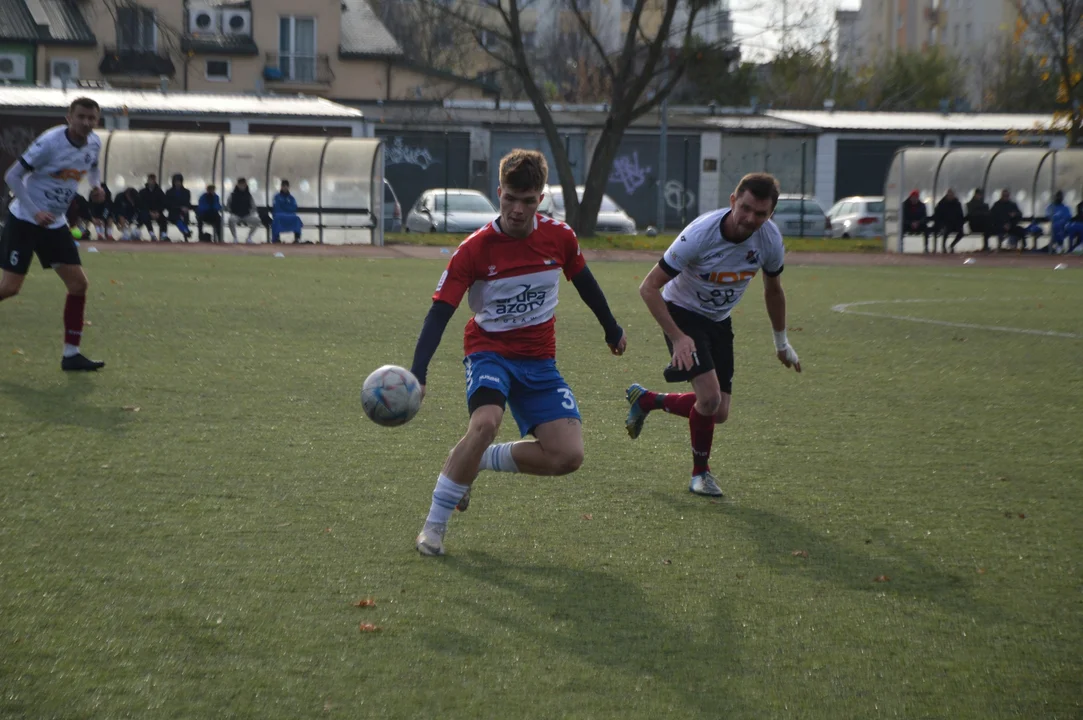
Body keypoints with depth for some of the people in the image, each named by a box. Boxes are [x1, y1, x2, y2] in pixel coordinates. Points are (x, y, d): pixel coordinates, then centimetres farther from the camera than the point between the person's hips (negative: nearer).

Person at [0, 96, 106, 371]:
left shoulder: (94, 143, -1)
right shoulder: (50, 142, -21)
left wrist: (96, 185, 1)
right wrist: (35, 212, -26)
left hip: (55, 224, 7)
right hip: (24, 220, -7)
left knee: (79, 284, -1)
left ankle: (71, 354, 5)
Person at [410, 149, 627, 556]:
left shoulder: (559, 237, -6)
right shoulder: (475, 249, -16)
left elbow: (583, 280, 15)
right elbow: (440, 312, -18)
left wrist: (611, 328, 26)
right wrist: (417, 374, -30)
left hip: (539, 359, 4)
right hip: (489, 350, -4)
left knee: (568, 456, -12)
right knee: (485, 422, -35)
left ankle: (478, 461, 11)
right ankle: (434, 525, -19)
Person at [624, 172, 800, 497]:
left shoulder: (770, 239, -15)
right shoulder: (701, 233, -30)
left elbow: (773, 290, 7)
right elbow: (649, 287, -25)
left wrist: (782, 343, 16)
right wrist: (678, 338, -32)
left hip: (719, 322, 6)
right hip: (682, 312, -6)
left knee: (719, 413, 4)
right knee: (710, 398, -22)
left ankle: (645, 400, 29)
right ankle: (701, 473, 4)